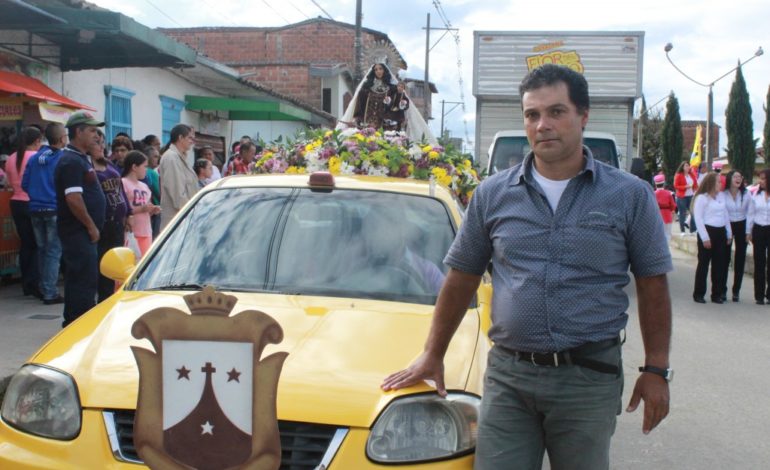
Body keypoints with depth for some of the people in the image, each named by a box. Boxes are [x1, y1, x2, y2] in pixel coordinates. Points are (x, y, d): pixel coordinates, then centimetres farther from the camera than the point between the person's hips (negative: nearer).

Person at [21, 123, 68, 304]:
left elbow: (25, 184, 9)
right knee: (53, 252, -2)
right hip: (54, 210, -6)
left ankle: (44, 288, 24)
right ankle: (50, 292, -4)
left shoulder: (34, 158, 7)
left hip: (36, 209, 6)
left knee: (42, 250, 17)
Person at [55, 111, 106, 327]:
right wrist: (91, 226, -18)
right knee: (85, 279, -9)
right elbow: (73, 199, -23)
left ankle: (72, 324, 25)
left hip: (81, 231, 11)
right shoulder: (72, 161, -16)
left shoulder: (81, 158, 16)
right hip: (78, 230, -11)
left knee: (76, 280, 16)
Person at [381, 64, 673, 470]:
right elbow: (461, 279, 10)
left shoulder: (630, 195, 1)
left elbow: (652, 285, 4)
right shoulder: (493, 194, 4)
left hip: (590, 377, 0)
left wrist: (656, 370, -1)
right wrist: (432, 355, 10)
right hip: (507, 375, 1)